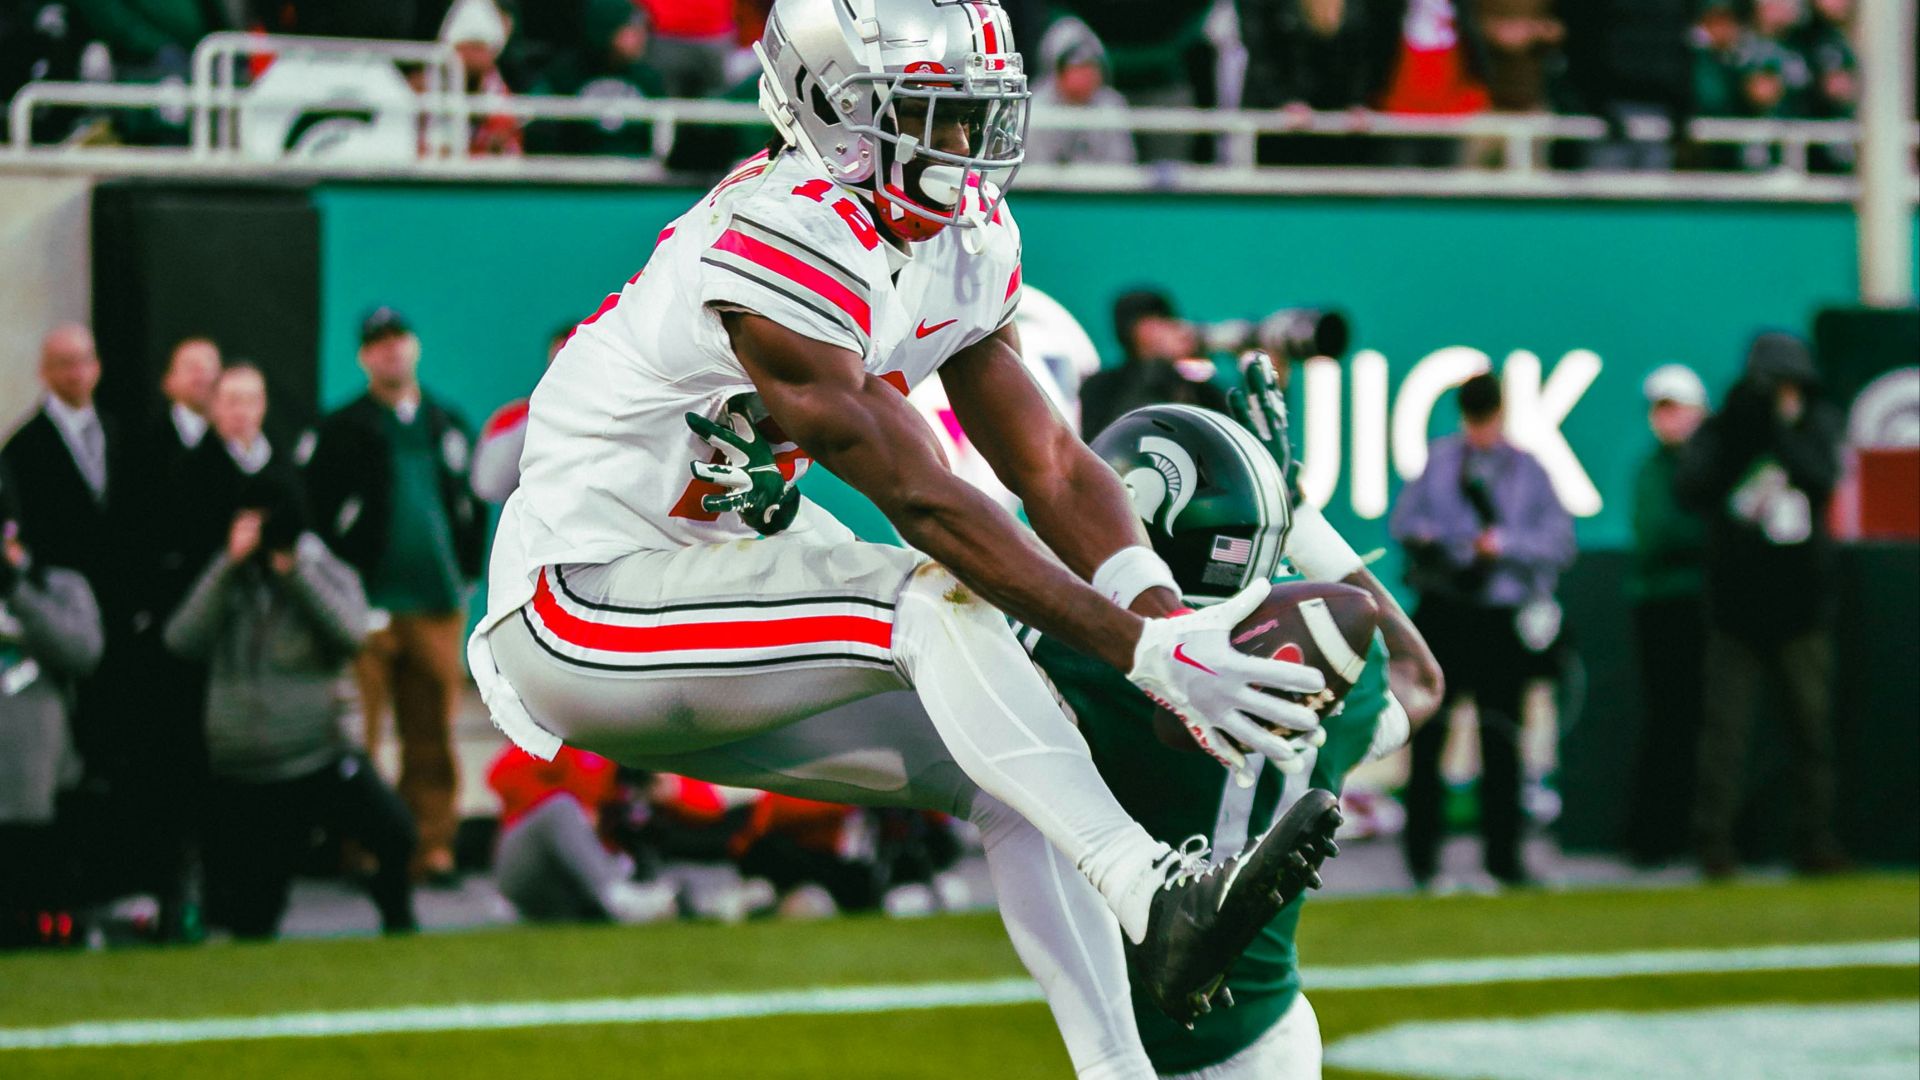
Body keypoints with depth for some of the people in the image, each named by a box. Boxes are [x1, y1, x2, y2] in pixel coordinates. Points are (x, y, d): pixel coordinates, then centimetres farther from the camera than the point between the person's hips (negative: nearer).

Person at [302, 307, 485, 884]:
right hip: (369, 605, -4)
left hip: (438, 603, 4)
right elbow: (317, 511, -3)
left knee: (432, 736, 3)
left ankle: (433, 846, 6)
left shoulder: (449, 426, 16)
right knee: (357, 738, -6)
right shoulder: (341, 431, 2)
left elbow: (473, 503, 22)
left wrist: (465, 571, 12)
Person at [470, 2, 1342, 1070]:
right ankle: (1158, 903, -37)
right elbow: (924, 504, -26)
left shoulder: (970, 245, 3)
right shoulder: (782, 245, -25)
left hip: (707, 569, 9)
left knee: (1006, 761, 1)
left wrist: (1170, 620, -18)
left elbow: (1050, 462, 1)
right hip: (580, 607, -9)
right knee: (934, 601, -26)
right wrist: (1136, 648, -28)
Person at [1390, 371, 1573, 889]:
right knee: (1428, 733, -1)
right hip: (1443, 608, 1)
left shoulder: (1529, 471, 5)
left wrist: (1504, 544, -14)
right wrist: (1421, 536, -10)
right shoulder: (1439, 459, 10)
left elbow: (1559, 542, -1)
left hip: (1503, 616, -1)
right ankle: (1421, 850, 4)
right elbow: (1403, 518, 12)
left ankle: (1503, 854, 9)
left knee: (1501, 738, 2)